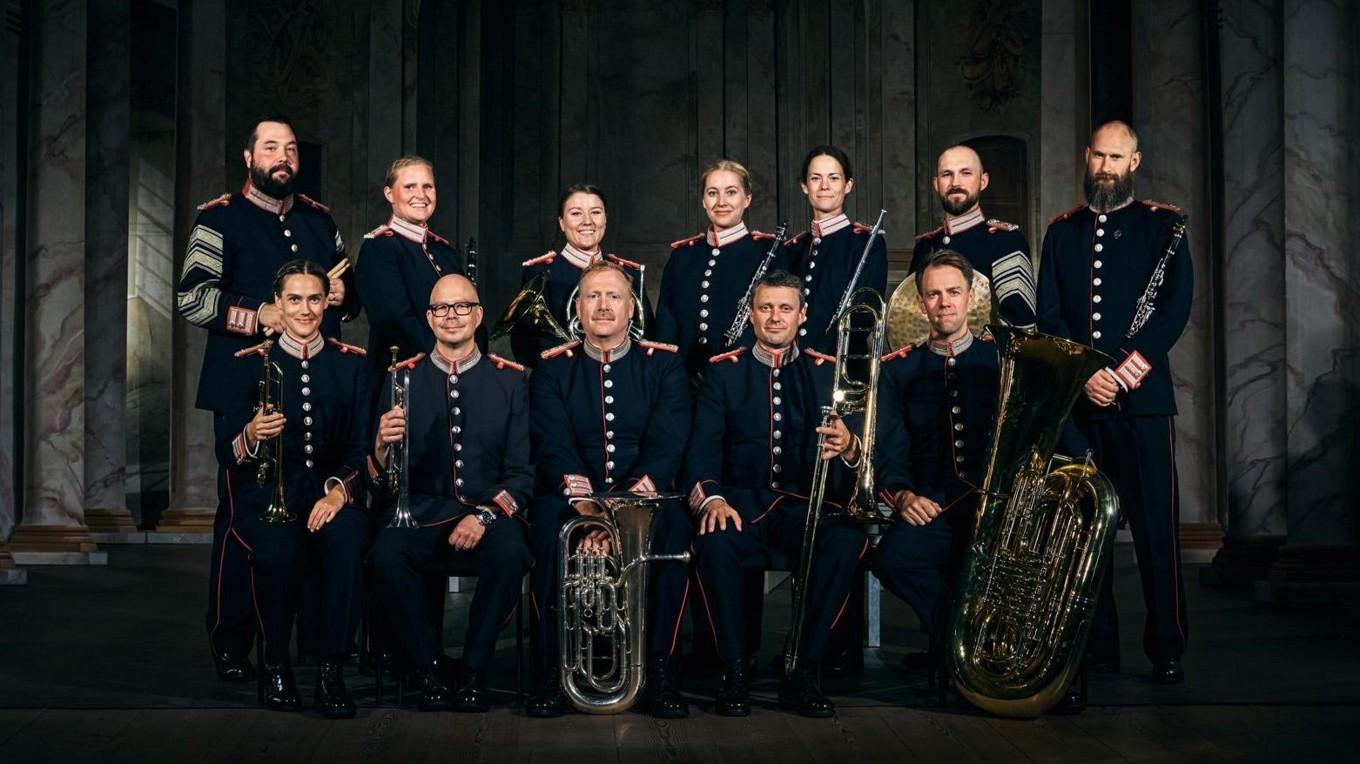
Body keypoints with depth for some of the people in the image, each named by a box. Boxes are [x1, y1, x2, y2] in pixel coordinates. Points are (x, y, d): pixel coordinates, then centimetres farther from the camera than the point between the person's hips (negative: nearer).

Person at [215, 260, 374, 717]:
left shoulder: (352, 364, 9)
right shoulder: (250, 365, 7)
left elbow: (363, 447, 3)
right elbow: (226, 453, 1)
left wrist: (339, 490, -17)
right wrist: (250, 435, -23)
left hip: (331, 492, 1)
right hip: (266, 494, -1)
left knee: (347, 540, -34)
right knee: (280, 548, -34)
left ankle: (332, 670, -23)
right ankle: (276, 665, -10)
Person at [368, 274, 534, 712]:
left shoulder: (511, 380, 8)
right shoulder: (404, 377, 10)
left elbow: (522, 471, 4)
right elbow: (378, 473, 5)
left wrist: (485, 516, -15)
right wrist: (383, 445, -19)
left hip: (491, 512, 0)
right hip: (421, 513, 1)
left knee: (510, 552, -33)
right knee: (386, 554, -31)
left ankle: (474, 672, -12)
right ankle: (433, 669, -11)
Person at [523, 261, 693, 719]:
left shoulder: (663, 364, 8)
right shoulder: (553, 368, 10)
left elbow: (667, 444, -7)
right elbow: (553, 444, -6)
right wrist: (584, 502, -27)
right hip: (573, 496, 0)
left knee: (672, 525, -34)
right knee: (549, 523, -33)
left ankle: (659, 668, -23)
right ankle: (552, 669, -22)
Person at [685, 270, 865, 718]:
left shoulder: (827, 372, 11)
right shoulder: (723, 371, 9)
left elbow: (849, 444, 3)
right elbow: (702, 448, 0)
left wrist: (849, 448, -24)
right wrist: (710, 497, -21)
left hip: (808, 504, 1)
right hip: (744, 503, 0)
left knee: (849, 539, -32)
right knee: (713, 541, -34)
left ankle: (804, 673, -21)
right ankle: (734, 672, -20)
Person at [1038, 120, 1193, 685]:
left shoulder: (1163, 224, 8)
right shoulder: (1062, 231, 15)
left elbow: (1177, 304, -3)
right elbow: (1048, 315, 7)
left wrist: (1132, 365, -14)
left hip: (1143, 398, -2)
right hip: (1077, 400, 2)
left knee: (1156, 526, -3)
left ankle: (1166, 650, 5)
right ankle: (1096, 645, 13)